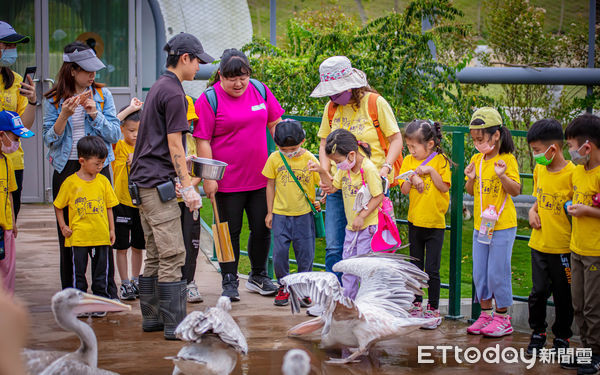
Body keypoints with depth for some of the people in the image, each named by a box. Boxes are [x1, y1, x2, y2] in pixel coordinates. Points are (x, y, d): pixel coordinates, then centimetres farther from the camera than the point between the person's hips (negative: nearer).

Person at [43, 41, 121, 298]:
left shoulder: (102, 95, 4)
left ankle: (107, 292, 5)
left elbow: (115, 134, 1)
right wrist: (64, 116, -15)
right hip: (66, 170, 0)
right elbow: (50, 140, -1)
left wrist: (95, 114, -13)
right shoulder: (54, 100, 3)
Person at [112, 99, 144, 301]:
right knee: (122, 246, 1)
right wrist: (130, 109, -21)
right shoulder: (118, 146, -5)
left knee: (138, 246, 12)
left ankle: (135, 281, 23)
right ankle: (125, 284, 9)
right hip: (122, 203, -3)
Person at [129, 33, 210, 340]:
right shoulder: (173, 93, -12)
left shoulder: (158, 87, 18)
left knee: (155, 255, 14)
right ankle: (175, 324, -10)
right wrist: (187, 187, -13)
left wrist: (183, 162, 29)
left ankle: (152, 317, 18)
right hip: (158, 182, -10)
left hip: (143, 179, 10)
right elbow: (174, 144, -14)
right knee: (172, 256, -9)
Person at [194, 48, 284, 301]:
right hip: (228, 180, -4)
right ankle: (229, 282, 15)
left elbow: (275, 124, 14)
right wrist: (208, 177, -13)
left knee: (262, 228, 11)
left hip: (260, 177, 4)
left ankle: (258, 277, 28)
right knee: (230, 232, 3)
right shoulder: (209, 100, -9)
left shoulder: (260, 90, 5)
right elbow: (202, 141, -10)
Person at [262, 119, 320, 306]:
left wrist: (318, 200, -12)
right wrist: (270, 212, 8)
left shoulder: (309, 159, -5)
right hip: (280, 214, 1)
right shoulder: (274, 159, -1)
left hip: (304, 214, -1)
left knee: (305, 253, 3)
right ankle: (283, 287, 15)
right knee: (279, 252, -3)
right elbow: (270, 185, 7)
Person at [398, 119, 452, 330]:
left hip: (435, 223, -4)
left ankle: (433, 309, 5)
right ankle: (416, 305, 23)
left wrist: (431, 171, -21)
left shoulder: (439, 161, -7)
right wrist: (412, 178, -18)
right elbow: (404, 190, 0)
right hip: (415, 221, 4)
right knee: (416, 267, 13)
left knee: (432, 269, -4)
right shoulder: (409, 162, 4)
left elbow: (444, 187, -12)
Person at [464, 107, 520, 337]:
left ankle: (503, 317, 9)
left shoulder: (507, 160, -10)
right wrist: (470, 179, -7)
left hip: (502, 226, -6)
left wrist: (502, 175, -30)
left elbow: (515, 191, -14)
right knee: (479, 272, 10)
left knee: (497, 273, -3)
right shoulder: (476, 160, 8)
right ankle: (486, 313, 22)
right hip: (480, 225, 6)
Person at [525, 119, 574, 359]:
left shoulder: (572, 173, -15)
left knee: (563, 295, 7)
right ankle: (537, 333, 23)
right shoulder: (539, 170, 5)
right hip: (539, 243, 5)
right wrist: (533, 211, 3)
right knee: (538, 291, 6)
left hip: (563, 247, -5)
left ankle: (562, 337, 23)